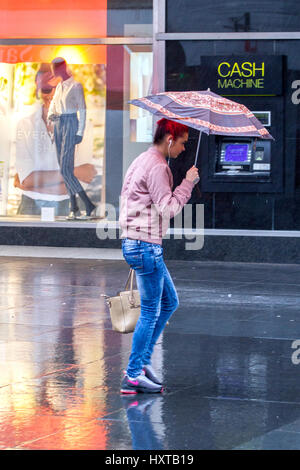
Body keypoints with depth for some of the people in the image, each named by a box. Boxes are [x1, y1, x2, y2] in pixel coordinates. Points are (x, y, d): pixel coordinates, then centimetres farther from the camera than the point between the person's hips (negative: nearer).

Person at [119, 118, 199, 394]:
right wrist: (188, 182, -12)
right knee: (150, 312, -4)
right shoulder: (156, 167, -16)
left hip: (136, 244, 11)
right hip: (146, 246, -11)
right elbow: (168, 208, -18)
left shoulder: (145, 161, 17)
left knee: (170, 303, 18)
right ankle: (133, 376, 1)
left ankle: (143, 361, 20)